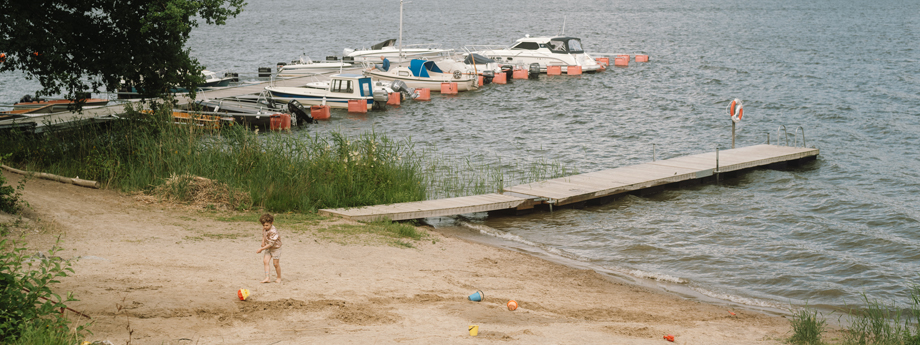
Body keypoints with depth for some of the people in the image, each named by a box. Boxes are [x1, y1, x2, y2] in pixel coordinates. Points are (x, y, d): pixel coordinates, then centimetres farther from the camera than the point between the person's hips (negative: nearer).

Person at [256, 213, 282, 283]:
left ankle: (279, 278, 22)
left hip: (275, 248, -7)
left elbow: (271, 244, -29)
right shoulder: (264, 228, -6)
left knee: (276, 264, 3)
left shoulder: (273, 231, -31)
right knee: (266, 261, -10)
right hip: (268, 248, 7)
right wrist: (263, 242, -2)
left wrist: (261, 249, -26)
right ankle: (267, 278, -12)